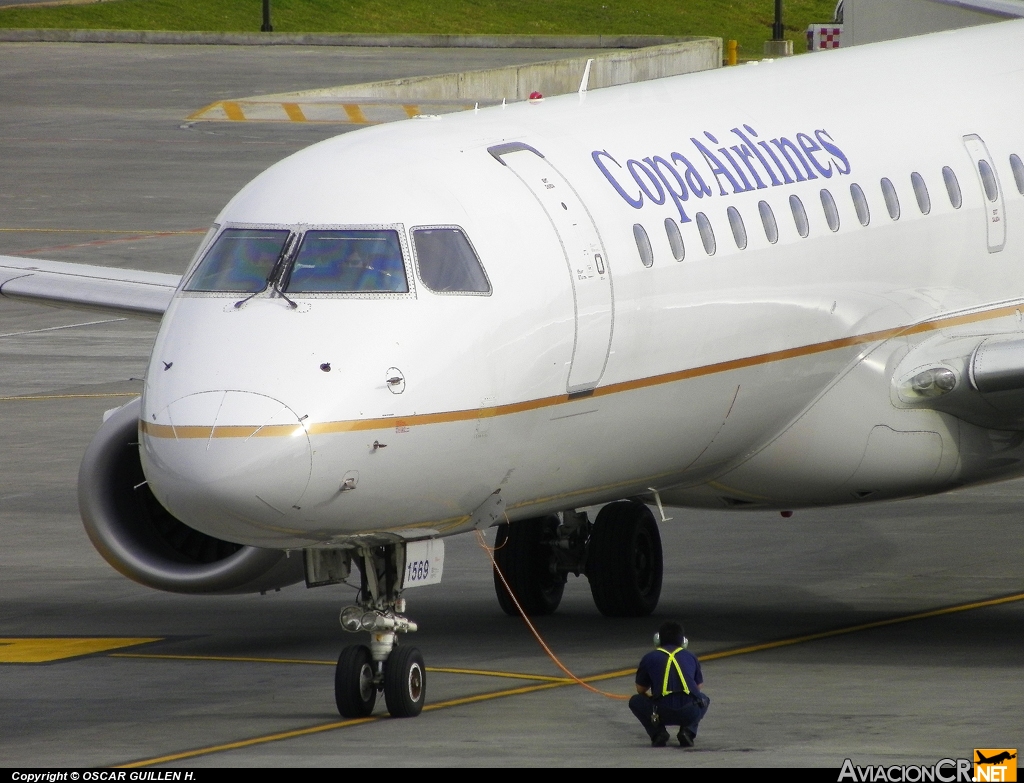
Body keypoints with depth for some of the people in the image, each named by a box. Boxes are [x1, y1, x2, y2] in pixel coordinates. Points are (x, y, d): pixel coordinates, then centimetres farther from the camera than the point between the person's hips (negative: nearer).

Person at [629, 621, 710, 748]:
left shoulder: (649, 658, 14)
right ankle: (687, 731, 12)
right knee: (704, 699, 37)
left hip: (662, 713, -1)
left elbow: (640, 690, 25)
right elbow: (699, 686, 33)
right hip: (690, 713, 1)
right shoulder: (691, 657, 19)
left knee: (635, 702, 28)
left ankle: (658, 733, 7)